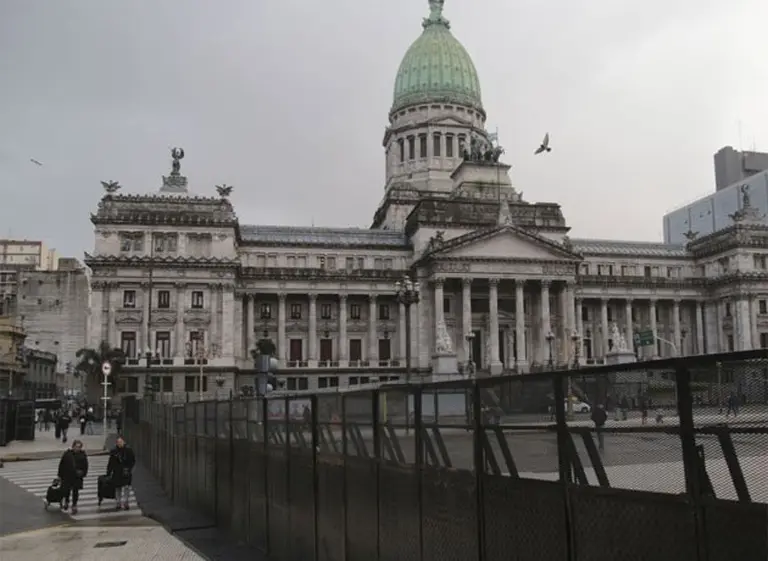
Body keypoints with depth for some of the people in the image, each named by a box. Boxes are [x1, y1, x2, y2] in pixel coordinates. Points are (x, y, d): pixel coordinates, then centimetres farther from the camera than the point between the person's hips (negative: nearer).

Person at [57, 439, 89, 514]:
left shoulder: (82, 455, -3)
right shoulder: (67, 453, -6)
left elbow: (85, 465, 3)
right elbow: (61, 465, -1)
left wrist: (83, 473, -7)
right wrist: (60, 475, 1)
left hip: (77, 477, 0)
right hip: (67, 476, 0)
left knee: (75, 491, 6)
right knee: (67, 490, 11)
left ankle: (74, 506, 18)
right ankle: (66, 502, 39)